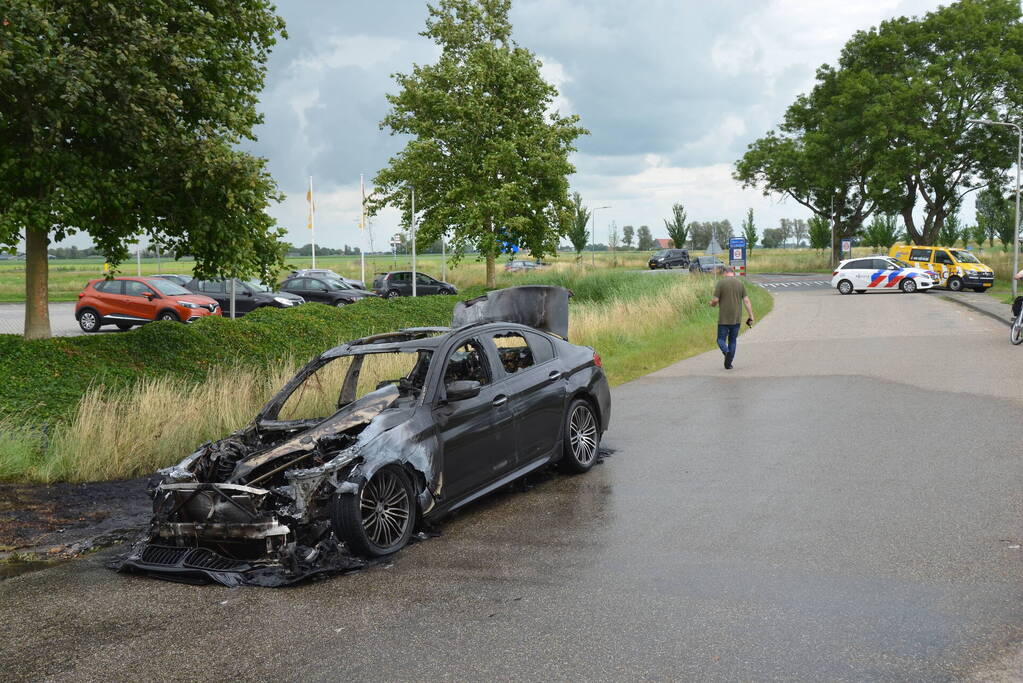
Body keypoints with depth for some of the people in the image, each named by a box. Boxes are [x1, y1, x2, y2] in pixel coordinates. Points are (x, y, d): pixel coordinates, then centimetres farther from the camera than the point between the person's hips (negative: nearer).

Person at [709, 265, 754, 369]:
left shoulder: (721, 283, -6)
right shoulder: (740, 283, 4)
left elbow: (715, 300, -10)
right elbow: (746, 301, 0)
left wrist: (712, 304, 14)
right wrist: (751, 317, 1)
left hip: (724, 319, -3)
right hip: (737, 319, 3)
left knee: (721, 340, 7)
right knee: (732, 340, 15)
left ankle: (727, 352, -24)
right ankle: (728, 363, 11)